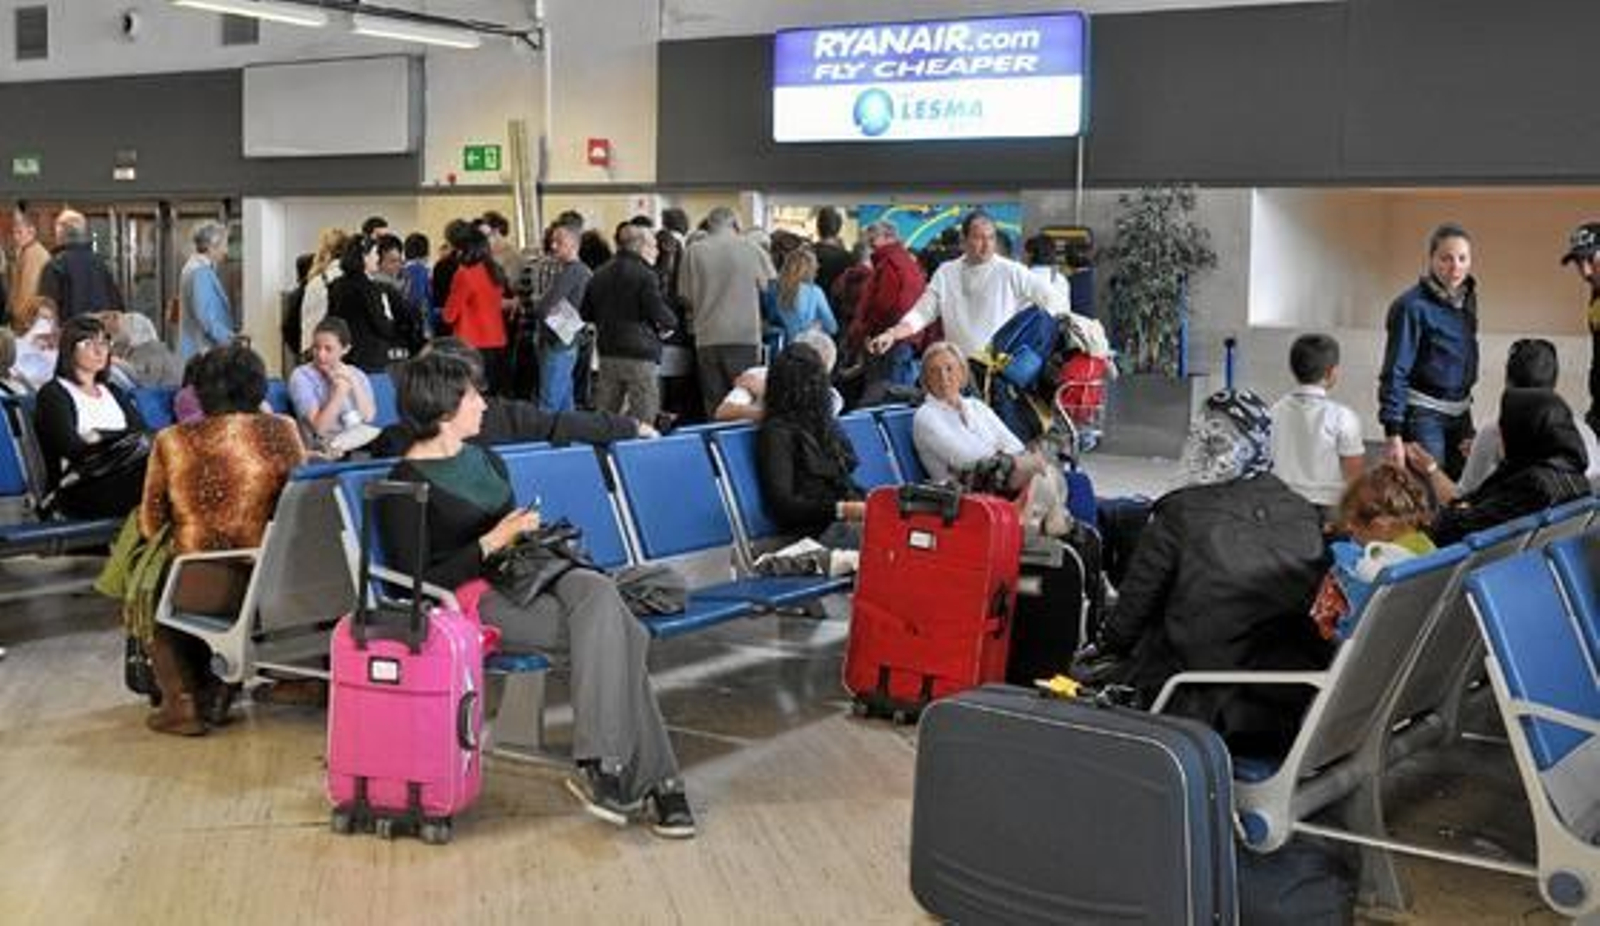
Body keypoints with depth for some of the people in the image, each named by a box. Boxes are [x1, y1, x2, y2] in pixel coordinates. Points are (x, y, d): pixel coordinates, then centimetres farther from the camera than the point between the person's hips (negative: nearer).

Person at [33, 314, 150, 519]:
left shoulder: (112, 392, 30)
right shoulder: (53, 393, 9)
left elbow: (142, 432, 14)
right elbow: (72, 448, -7)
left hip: (121, 479, 6)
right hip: (80, 490, -6)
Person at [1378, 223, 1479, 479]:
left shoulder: (1467, 298, 6)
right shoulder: (1413, 306, -16)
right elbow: (1395, 372, -16)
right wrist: (1393, 434, -21)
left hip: (1460, 413, 7)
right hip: (1423, 416, -7)